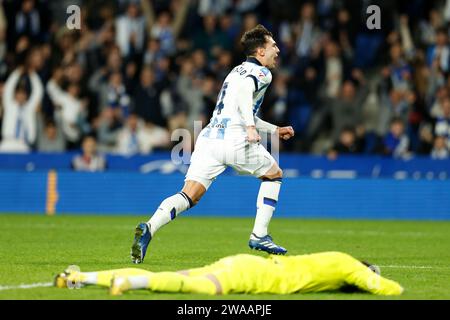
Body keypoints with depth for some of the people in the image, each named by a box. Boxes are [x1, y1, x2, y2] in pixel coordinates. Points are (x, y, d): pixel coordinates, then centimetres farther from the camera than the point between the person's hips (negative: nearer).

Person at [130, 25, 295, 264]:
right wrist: (251, 126, -27)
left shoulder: (239, 70, 31)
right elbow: (244, 91, -19)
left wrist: (274, 130, 44)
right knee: (274, 174, 19)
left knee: (189, 197, -5)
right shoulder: (261, 72, 4)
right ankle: (259, 236, 13)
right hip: (235, 140, -7)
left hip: (209, 138, 7)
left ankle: (149, 228, -30)